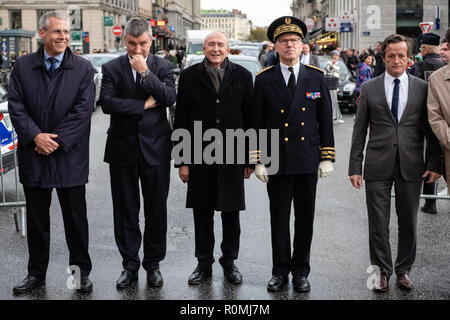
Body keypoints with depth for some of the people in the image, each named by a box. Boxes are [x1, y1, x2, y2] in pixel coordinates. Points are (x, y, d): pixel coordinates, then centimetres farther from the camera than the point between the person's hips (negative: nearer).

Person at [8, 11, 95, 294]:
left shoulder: (83, 68, -1)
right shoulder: (23, 66, 4)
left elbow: (83, 109, -8)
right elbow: (15, 106, -1)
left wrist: (57, 140, -14)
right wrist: (36, 136, -14)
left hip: (70, 157, -2)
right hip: (33, 156, 2)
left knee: (76, 218, 7)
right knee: (36, 218, 11)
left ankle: (82, 272, 20)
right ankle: (37, 273, 24)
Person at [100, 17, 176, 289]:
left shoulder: (164, 67, 3)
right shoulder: (112, 68, 2)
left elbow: (170, 98, -12)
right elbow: (107, 103, -12)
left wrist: (145, 72, -17)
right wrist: (144, 105, -12)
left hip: (155, 148, 0)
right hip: (123, 149, 0)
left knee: (157, 210, 7)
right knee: (125, 210, 7)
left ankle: (153, 264, 21)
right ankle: (130, 265, 20)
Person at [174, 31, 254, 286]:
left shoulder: (242, 76, 2)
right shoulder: (189, 77, 2)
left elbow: (250, 119, 3)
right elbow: (181, 121, 1)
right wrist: (182, 160, -2)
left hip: (232, 156, 0)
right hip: (200, 157, 0)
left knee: (231, 212, 10)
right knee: (202, 213, 8)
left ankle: (229, 261, 26)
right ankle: (204, 264, 22)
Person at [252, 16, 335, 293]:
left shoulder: (317, 78, 3)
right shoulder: (264, 80, 1)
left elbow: (326, 121, 5)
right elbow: (258, 123, 2)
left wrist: (327, 157, 0)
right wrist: (258, 160, -3)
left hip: (308, 162, 1)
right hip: (277, 162, -1)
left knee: (305, 219, 8)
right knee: (279, 218, 7)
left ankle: (301, 271, 21)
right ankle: (280, 271, 20)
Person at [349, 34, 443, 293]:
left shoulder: (422, 88, 4)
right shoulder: (369, 89, 4)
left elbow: (431, 127, 7)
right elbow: (359, 131, 4)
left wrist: (437, 162, 1)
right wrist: (355, 167, 0)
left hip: (411, 167, 1)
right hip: (378, 167, 0)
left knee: (409, 223, 9)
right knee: (378, 224, 4)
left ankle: (404, 270, 26)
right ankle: (383, 271, 20)